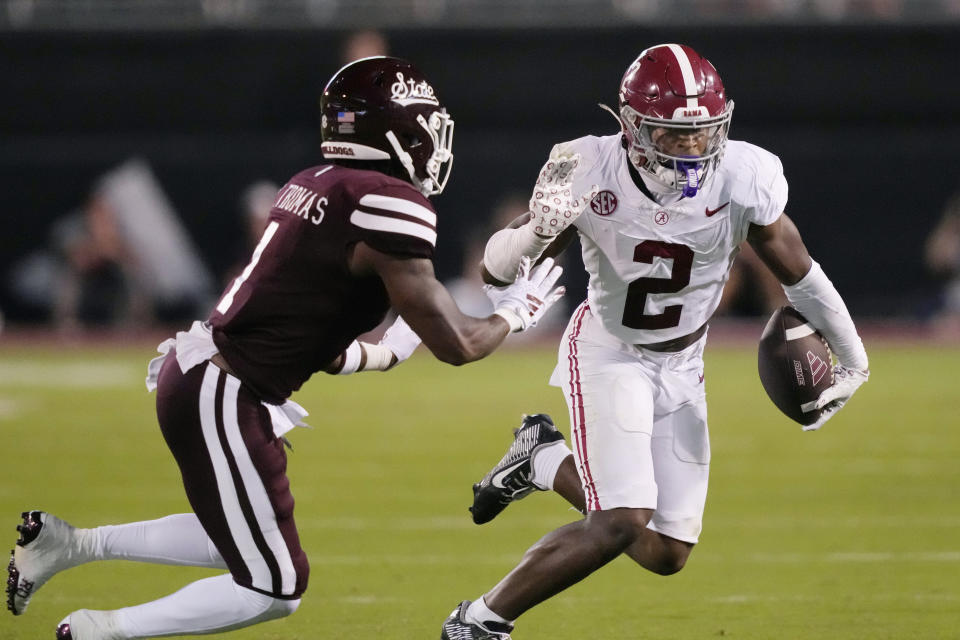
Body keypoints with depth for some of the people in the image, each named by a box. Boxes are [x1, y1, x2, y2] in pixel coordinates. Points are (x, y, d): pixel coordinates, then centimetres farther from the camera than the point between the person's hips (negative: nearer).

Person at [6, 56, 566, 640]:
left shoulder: (314, 185, 9)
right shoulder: (391, 206, -17)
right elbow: (456, 345, -13)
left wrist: (382, 355, 30)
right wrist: (515, 312, 6)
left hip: (195, 368, 9)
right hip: (220, 399, -9)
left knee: (242, 541, 26)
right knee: (274, 587, 1)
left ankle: (66, 543, 27)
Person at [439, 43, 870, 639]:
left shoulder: (743, 178, -21)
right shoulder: (589, 174, -23)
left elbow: (800, 274, -4)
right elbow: (497, 270, -16)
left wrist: (853, 360, 7)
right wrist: (537, 231, -38)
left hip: (682, 366, 4)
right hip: (609, 356, -4)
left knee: (666, 555, 5)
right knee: (623, 524, -22)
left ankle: (546, 461, 28)